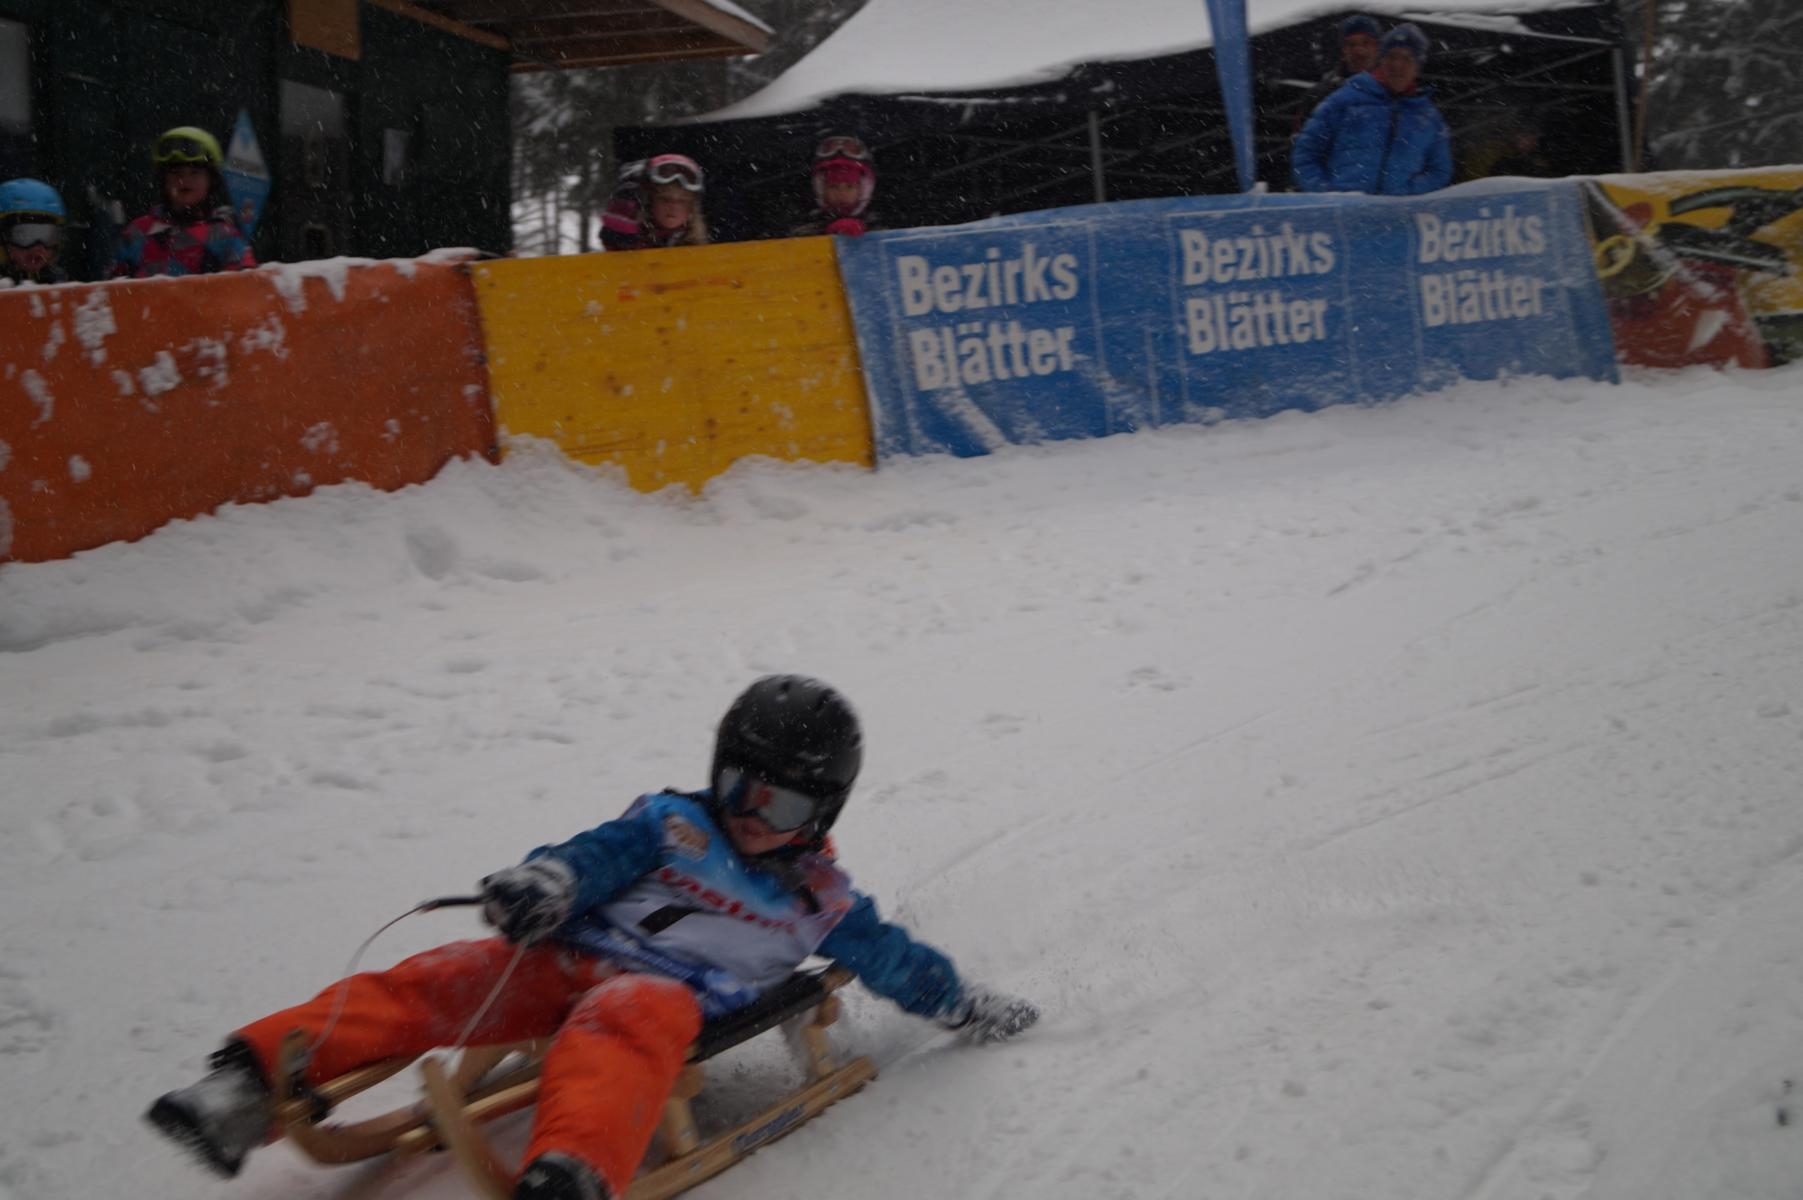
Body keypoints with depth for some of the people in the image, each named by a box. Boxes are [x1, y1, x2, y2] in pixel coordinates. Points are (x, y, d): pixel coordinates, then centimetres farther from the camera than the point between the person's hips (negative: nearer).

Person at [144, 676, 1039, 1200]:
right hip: (569, 956, 3)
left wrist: (960, 1004, 29)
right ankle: (255, 1082, -27)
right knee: (443, 979, -21)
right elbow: (598, 854, 6)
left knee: (626, 1024, -40)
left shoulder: (820, 901, 19)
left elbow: (888, 957, 31)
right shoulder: (672, 824, 18)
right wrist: (546, 882, -15)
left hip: (668, 995, -3)